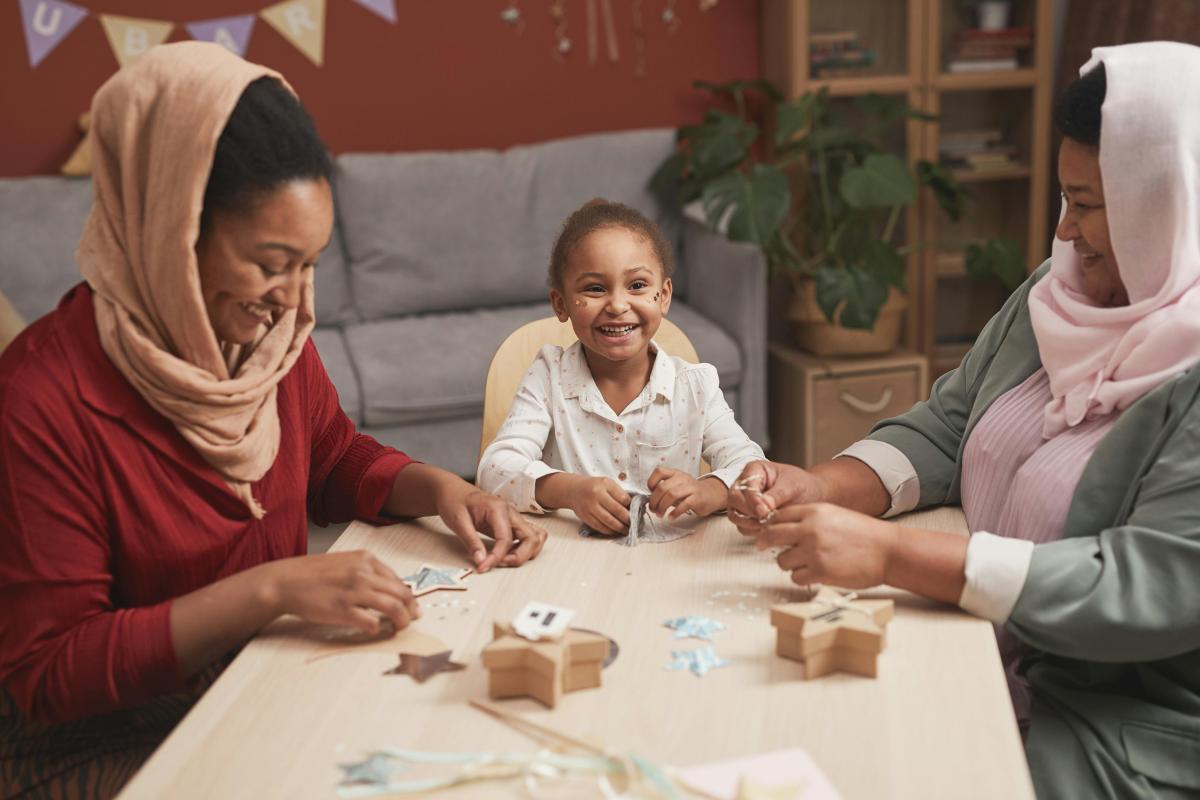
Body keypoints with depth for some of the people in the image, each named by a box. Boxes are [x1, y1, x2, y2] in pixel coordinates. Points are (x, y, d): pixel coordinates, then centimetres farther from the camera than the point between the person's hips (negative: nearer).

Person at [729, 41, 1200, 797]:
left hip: (1137, 731, -6)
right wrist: (818, 489, -12)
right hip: (983, 650, 6)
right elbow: (945, 427, 8)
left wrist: (889, 554, -32)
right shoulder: (1064, 290, 4)